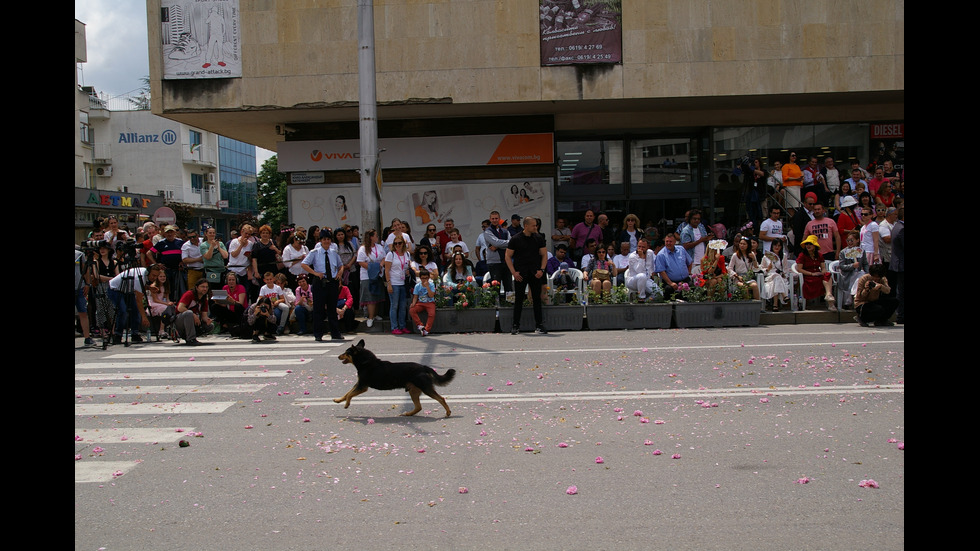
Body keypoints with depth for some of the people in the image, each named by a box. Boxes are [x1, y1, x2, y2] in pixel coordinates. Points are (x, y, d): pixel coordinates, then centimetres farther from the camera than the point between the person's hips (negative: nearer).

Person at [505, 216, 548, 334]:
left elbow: (544, 255, 11)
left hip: (535, 273, 2)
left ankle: (539, 325, 9)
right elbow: (507, 256, 1)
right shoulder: (515, 239, -1)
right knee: (518, 299, 1)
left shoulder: (538, 238, 7)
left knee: (537, 299, 3)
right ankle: (516, 326, 8)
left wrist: (541, 270, -3)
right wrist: (513, 272, -8)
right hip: (520, 274, -2)